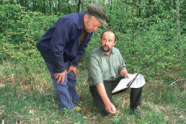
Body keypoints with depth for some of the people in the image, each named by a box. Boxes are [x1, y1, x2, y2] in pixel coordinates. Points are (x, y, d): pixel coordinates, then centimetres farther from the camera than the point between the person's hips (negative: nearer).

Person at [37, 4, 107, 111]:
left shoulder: (89, 27, -10)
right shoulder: (69, 22, -37)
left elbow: (82, 48, 3)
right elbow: (56, 47, -36)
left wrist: (74, 64, 0)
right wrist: (60, 69, -27)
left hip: (66, 54, 8)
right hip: (51, 51, -8)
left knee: (71, 77, 13)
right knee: (61, 81, -10)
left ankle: (75, 103, 30)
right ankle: (68, 109, -2)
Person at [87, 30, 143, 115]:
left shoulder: (116, 51, -1)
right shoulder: (93, 57, -21)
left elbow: (122, 67, 12)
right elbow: (98, 82, -28)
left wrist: (125, 74, -16)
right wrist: (107, 103, -37)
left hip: (115, 81, 5)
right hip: (98, 86, -5)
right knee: (109, 110, -28)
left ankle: (134, 107, 3)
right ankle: (98, 98, 7)